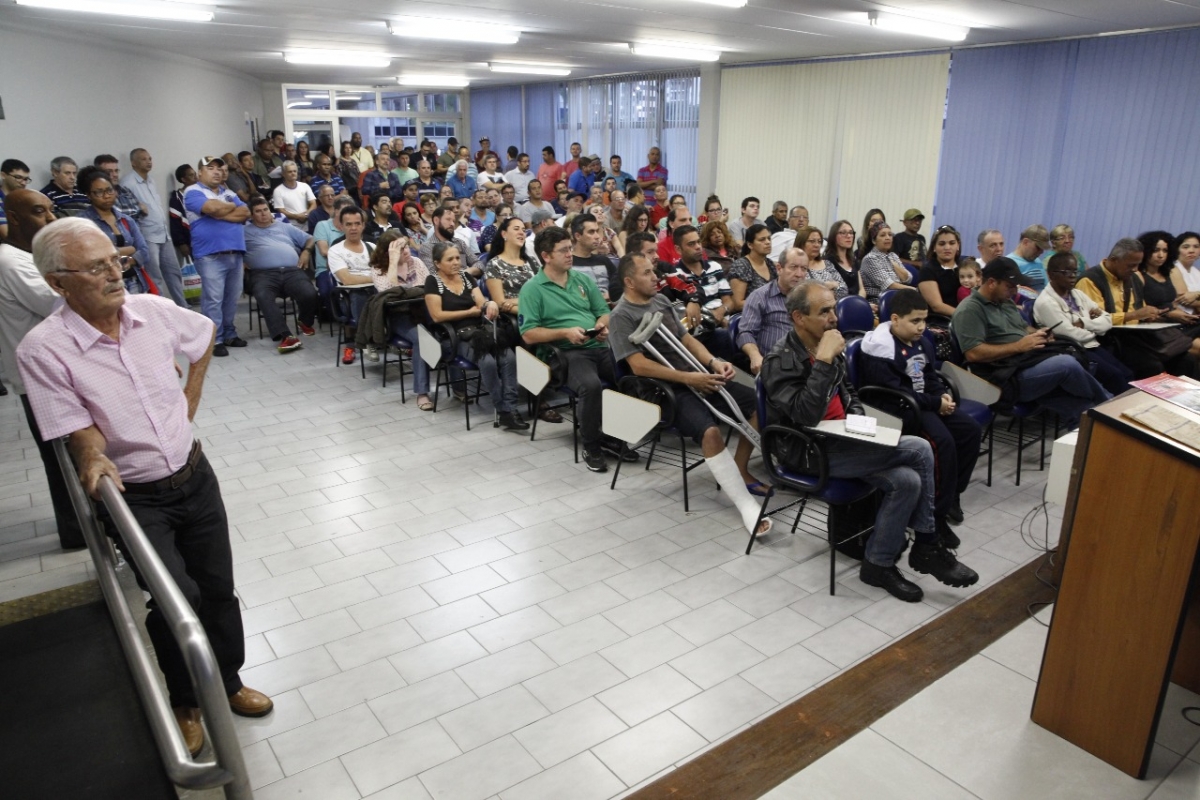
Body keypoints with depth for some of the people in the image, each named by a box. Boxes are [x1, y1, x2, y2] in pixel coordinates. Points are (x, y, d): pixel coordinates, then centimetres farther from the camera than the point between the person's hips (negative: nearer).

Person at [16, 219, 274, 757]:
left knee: (218, 587, 12)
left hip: (193, 475, 4)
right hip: (131, 496, -4)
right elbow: (80, 429, -13)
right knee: (178, 598, -17)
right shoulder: (43, 349, -17)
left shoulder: (155, 311, -6)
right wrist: (95, 459, -34)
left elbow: (205, 338, 16)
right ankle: (185, 703, 12)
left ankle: (229, 681, 36)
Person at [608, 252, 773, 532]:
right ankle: (747, 506, -25)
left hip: (696, 377, 8)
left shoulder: (661, 300, 15)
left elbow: (686, 339, 17)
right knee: (710, 432, -32)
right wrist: (688, 378, -20)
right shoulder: (621, 317, -9)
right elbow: (639, 366, -18)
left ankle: (739, 471, 12)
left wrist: (714, 362, -2)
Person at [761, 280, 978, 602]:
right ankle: (928, 546, 3)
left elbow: (849, 392, 25)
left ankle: (879, 563, 0)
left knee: (907, 480, -15)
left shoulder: (828, 346, 7)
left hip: (837, 440, 8)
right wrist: (825, 360, -30)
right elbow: (806, 415, -31)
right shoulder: (781, 362, -16)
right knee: (919, 450, -15)